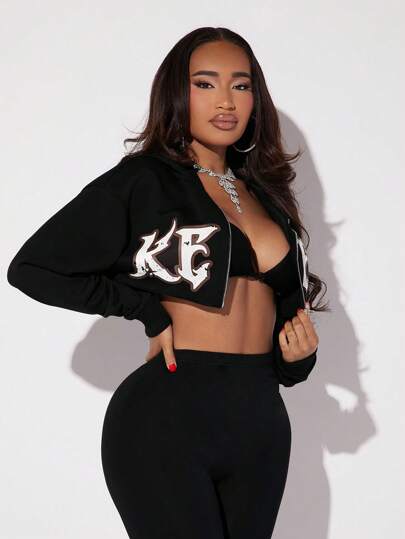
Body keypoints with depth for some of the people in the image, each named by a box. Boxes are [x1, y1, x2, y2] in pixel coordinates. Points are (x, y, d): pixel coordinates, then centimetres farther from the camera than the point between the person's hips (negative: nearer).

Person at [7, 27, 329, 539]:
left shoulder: (264, 194, 14)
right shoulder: (143, 182, -4)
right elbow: (31, 268, -5)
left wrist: (297, 353, 3)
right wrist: (149, 310, -8)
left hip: (263, 420, 6)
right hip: (167, 420, -6)